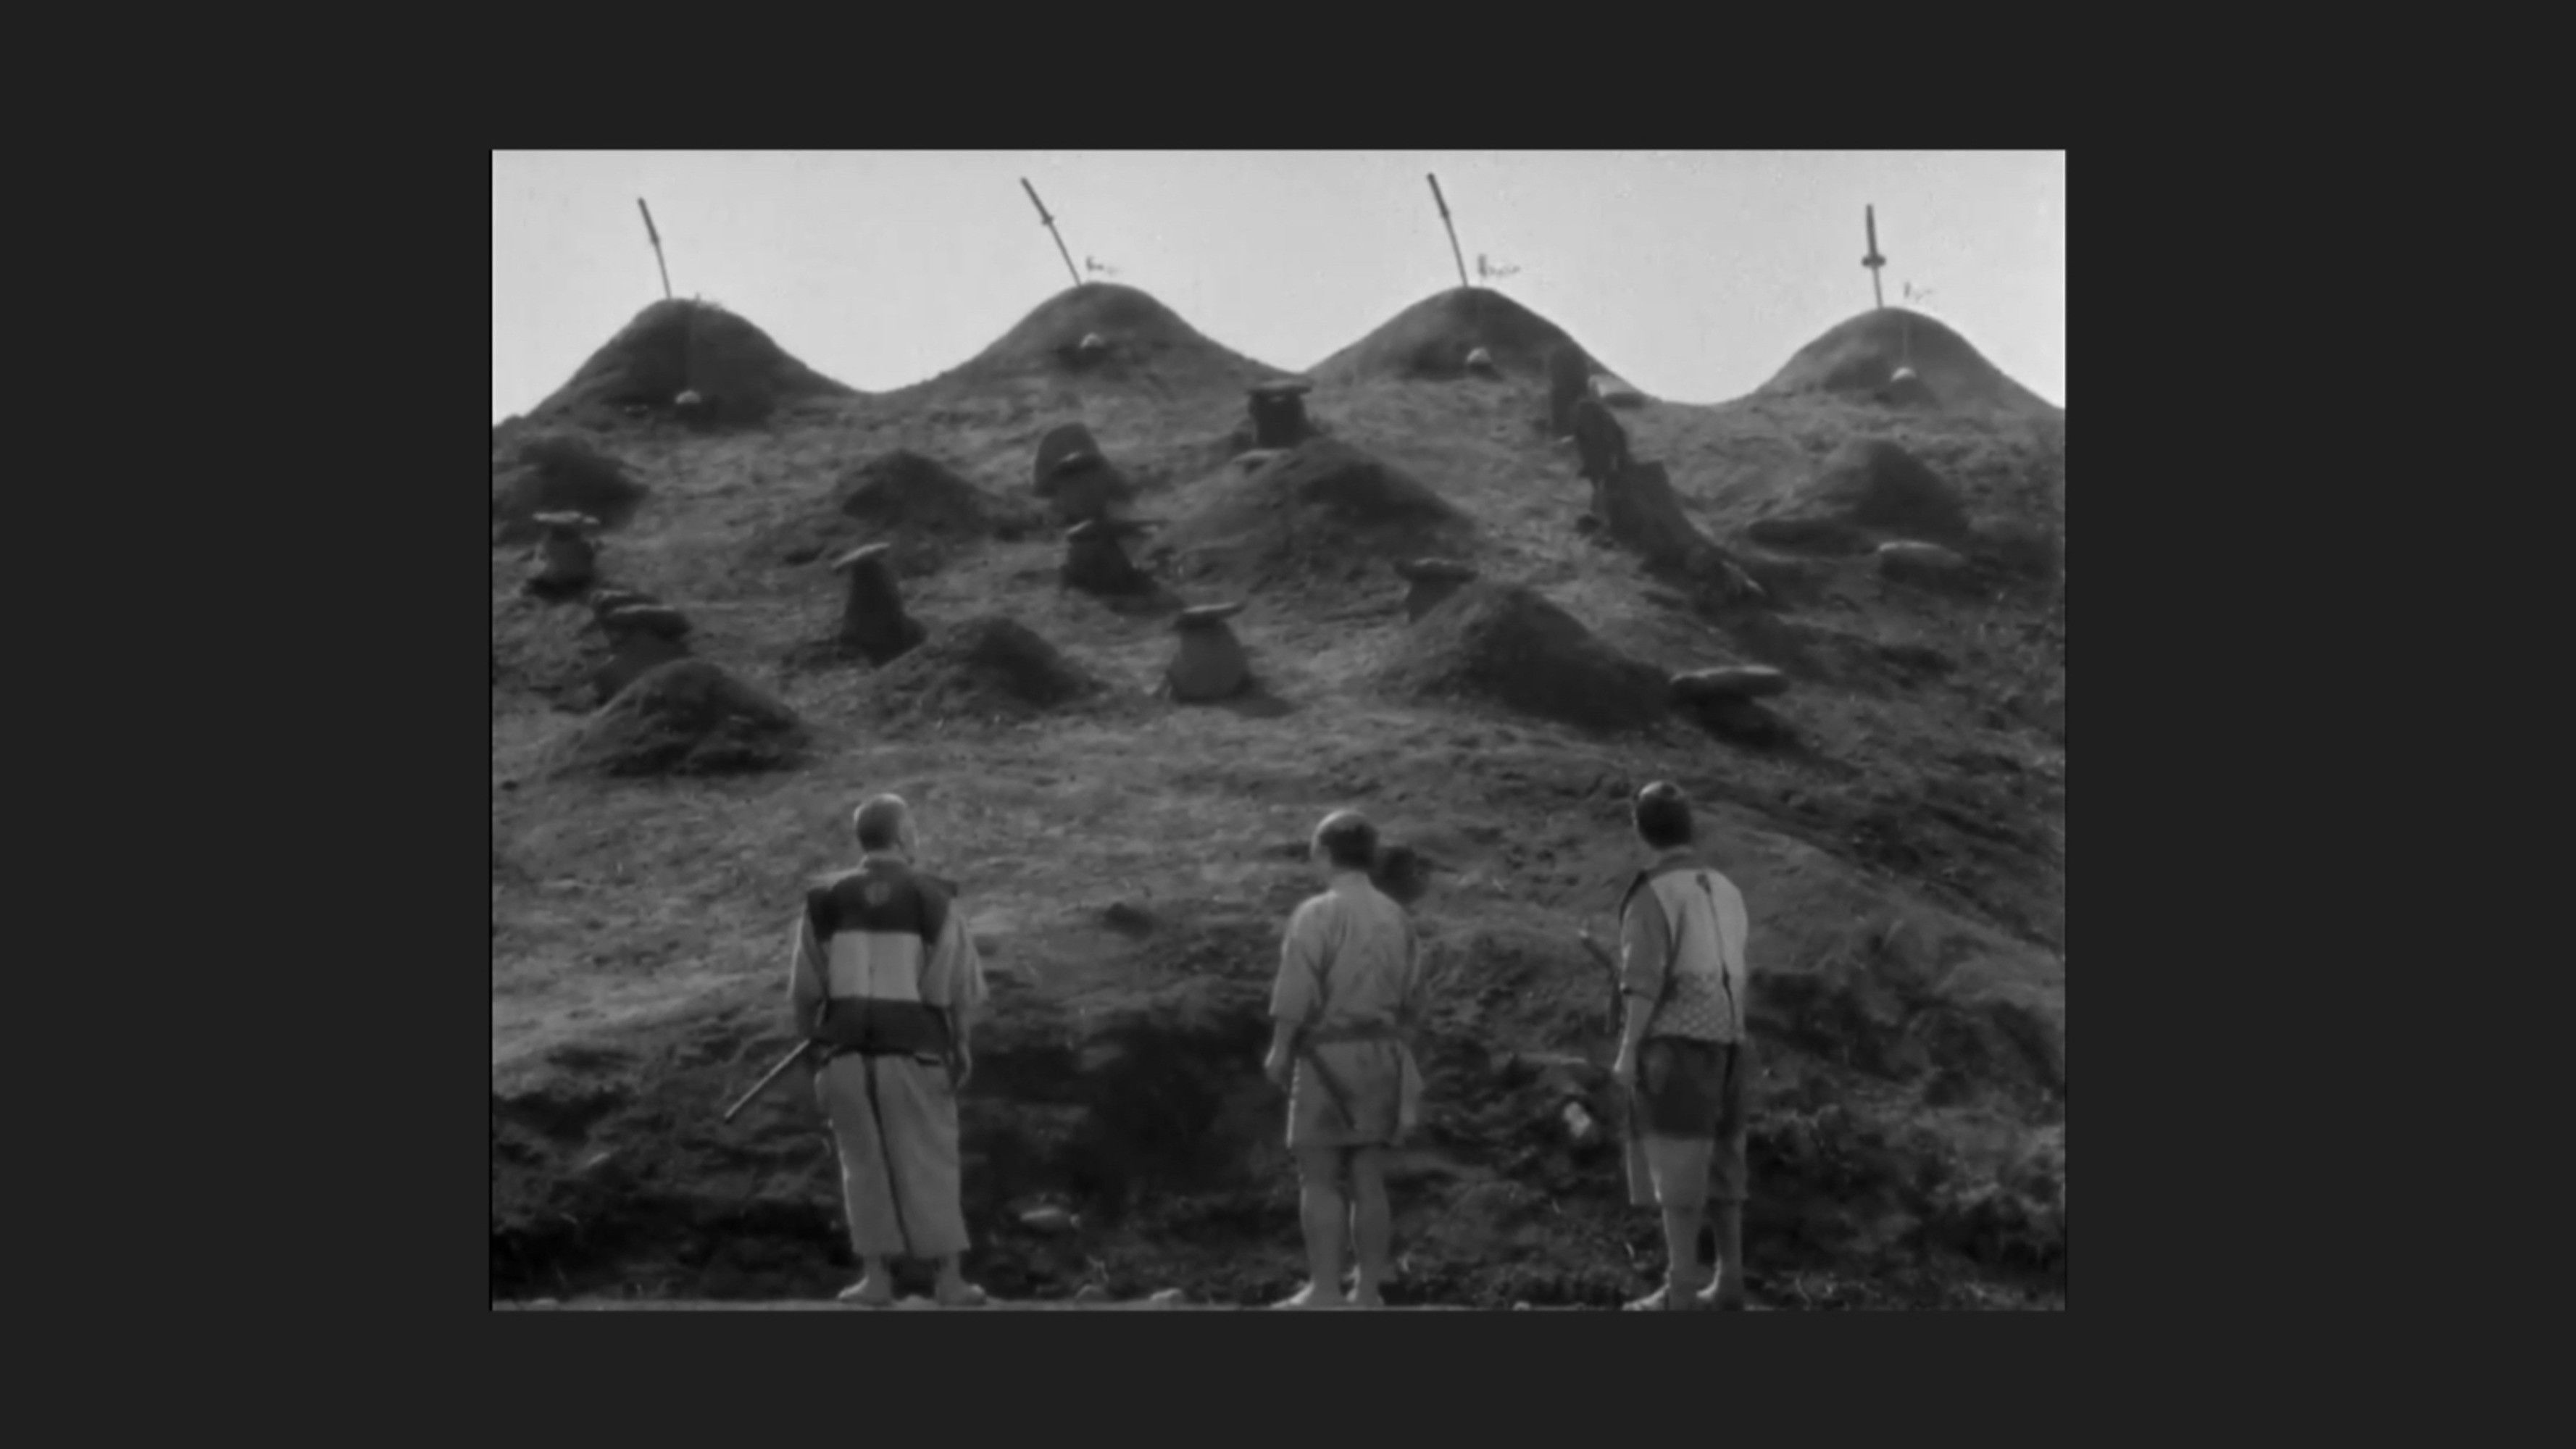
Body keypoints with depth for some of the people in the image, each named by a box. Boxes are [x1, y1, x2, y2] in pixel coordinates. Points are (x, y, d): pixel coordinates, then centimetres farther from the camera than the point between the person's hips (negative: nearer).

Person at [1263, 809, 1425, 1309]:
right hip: (1381, 1054, 6)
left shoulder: (1317, 915, -11)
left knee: (1318, 1179, -3)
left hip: (1328, 1057, -6)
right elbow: (1410, 994, 9)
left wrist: (1279, 1050, -6)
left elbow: (1295, 993, -15)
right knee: (1369, 1179, 7)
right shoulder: (1397, 918, 8)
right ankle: (1370, 1291, 8)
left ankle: (1324, 1290, -7)